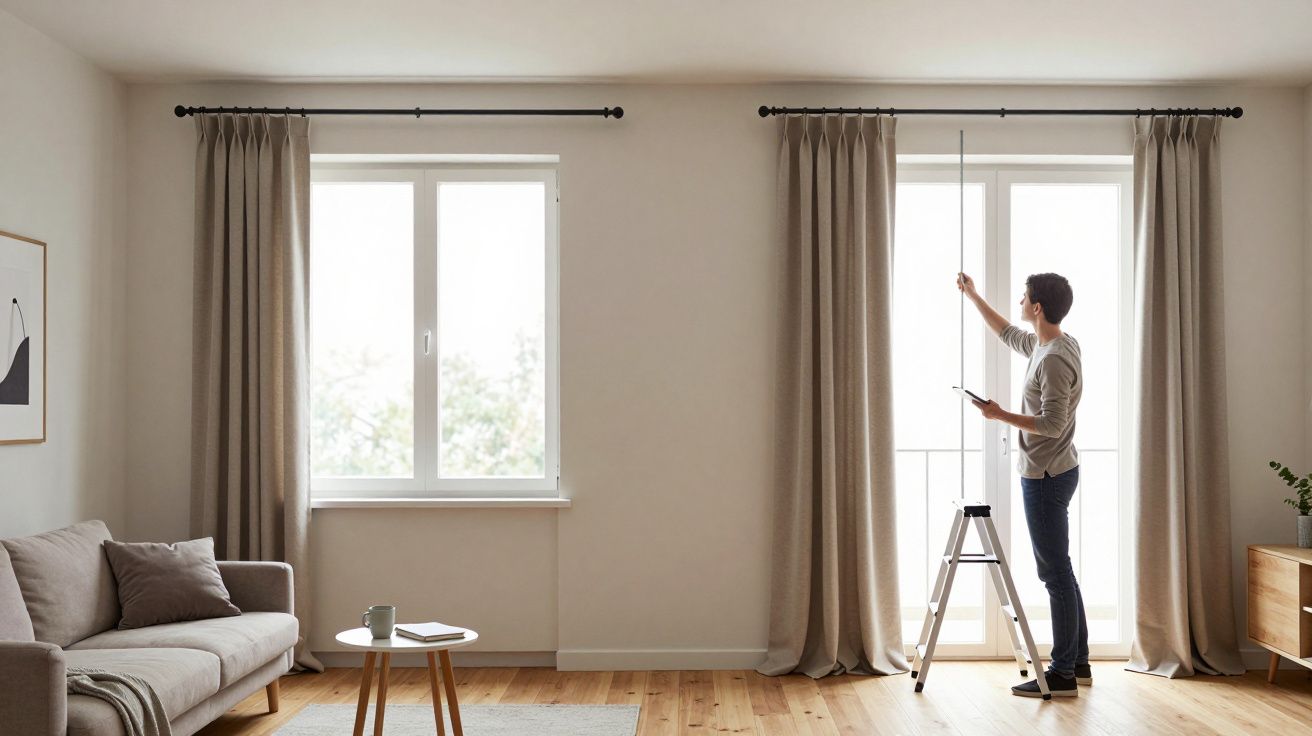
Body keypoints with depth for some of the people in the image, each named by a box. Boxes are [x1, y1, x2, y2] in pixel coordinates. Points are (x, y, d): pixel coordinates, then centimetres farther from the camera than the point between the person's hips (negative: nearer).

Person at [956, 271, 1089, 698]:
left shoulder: (1053, 359, -20)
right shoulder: (1048, 345, 10)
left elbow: (1052, 424, -25)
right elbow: (1008, 334, 28)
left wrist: (1000, 415, -16)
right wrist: (972, 296, 33)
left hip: (1046, 477, -10)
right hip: (1054, 471, 10)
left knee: (1055, 572, -6)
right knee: (1060, 571, 15)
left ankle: (1063, 674, 0)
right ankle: (1078, 663, 24)